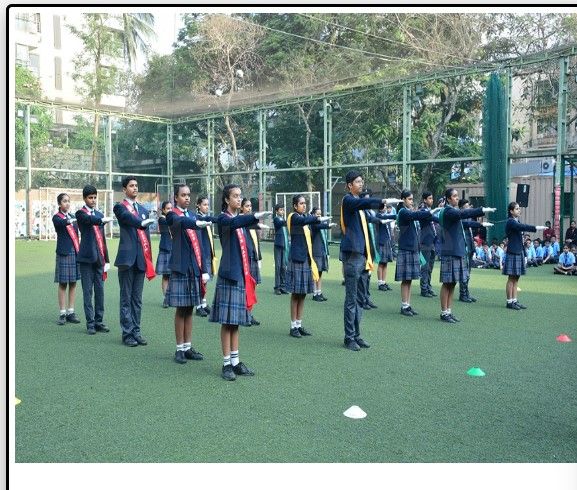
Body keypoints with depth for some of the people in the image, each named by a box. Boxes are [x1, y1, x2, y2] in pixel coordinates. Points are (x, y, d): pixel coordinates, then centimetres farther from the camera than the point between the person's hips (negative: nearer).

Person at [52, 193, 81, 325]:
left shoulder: (73, 217, 15)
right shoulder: (56, 217, -1)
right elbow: (62, 223, -25)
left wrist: (79, 251, 12)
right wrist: (72, 220, -44)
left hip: (75, 252, 5)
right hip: (63, 253, -5)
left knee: (73, 283, 5)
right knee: (62, 283, -1)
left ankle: (71, 312, 10)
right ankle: (62, 313, 2)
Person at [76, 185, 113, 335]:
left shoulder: (99, 214, 17)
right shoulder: (81, 213, -1)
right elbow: (90, 220, -26)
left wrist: (106, 259, 17)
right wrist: (103, 219, -46)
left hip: (99, 258, 6)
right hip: (87, 257, -5)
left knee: (100, 291, 7)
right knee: (88, 291, -1)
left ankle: (99, 321, 14)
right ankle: (90, 323, 3)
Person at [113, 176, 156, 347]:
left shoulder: (143, 209, 18)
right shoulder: (120, 207, 0)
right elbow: (130, 219, -23)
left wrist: (149, 259, 14)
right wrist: (143, 222, -43)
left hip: (141, 259, 6)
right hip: (127, 258, -6)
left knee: (137, 298, 10)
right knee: (126, 298, 0)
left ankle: (136, 331, 16)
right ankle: (127, 333, 5)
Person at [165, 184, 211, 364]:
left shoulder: (193, 217, 16)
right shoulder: (172, 216, -2)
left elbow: (199, 245, 14)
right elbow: (181, 222, -28)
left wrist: (204, 270, 8)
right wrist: (197, 223, -49)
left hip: (194, 268, 6)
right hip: (180, 268, -5)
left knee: (189, 309, 9)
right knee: (181, 309, -1)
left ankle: (188, 347, 16)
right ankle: (180, 349, 6)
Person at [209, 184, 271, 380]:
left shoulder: (241, 219, 16)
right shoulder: (223, 218, -6)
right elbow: (234, 223, -32)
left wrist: (248, 275, 15)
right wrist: (256, 216, -46)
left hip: (242, 274, 7)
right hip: (229, 275, -7)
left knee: (236, 320, 10)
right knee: (227, 320, -3)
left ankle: (235, 361, 15)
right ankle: (226, 364, 3)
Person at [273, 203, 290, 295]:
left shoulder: (284, 219, 18)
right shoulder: (276, 219, -2)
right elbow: (281, 223, -25)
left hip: (285, 245, 6)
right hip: (278, 245, -6)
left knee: (284, 267, 5)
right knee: (278, 266, -5)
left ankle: (283, 286, 9)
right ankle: (277, 287, -2)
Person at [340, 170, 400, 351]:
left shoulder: (359, 201, 19)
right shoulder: (348, 200, -5)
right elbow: (364, 203, -29)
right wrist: (383, 201, -39)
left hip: (362, 254, 9)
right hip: (352, 255, -9)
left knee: (359, 298, 11)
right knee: (351, 299, -5)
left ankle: (356, 335, 18)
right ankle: (349, 337, 2)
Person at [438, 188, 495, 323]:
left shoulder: (454, 211, 18)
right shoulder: (448, 211, -13)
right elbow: (463, 214, -27)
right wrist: (482, 210, -29)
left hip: (458, 251, 9)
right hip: (450, 252, -9)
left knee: (452, 283, 11)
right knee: (447, 283, -3)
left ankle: (449, 311, 17)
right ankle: (444, 313, 3)